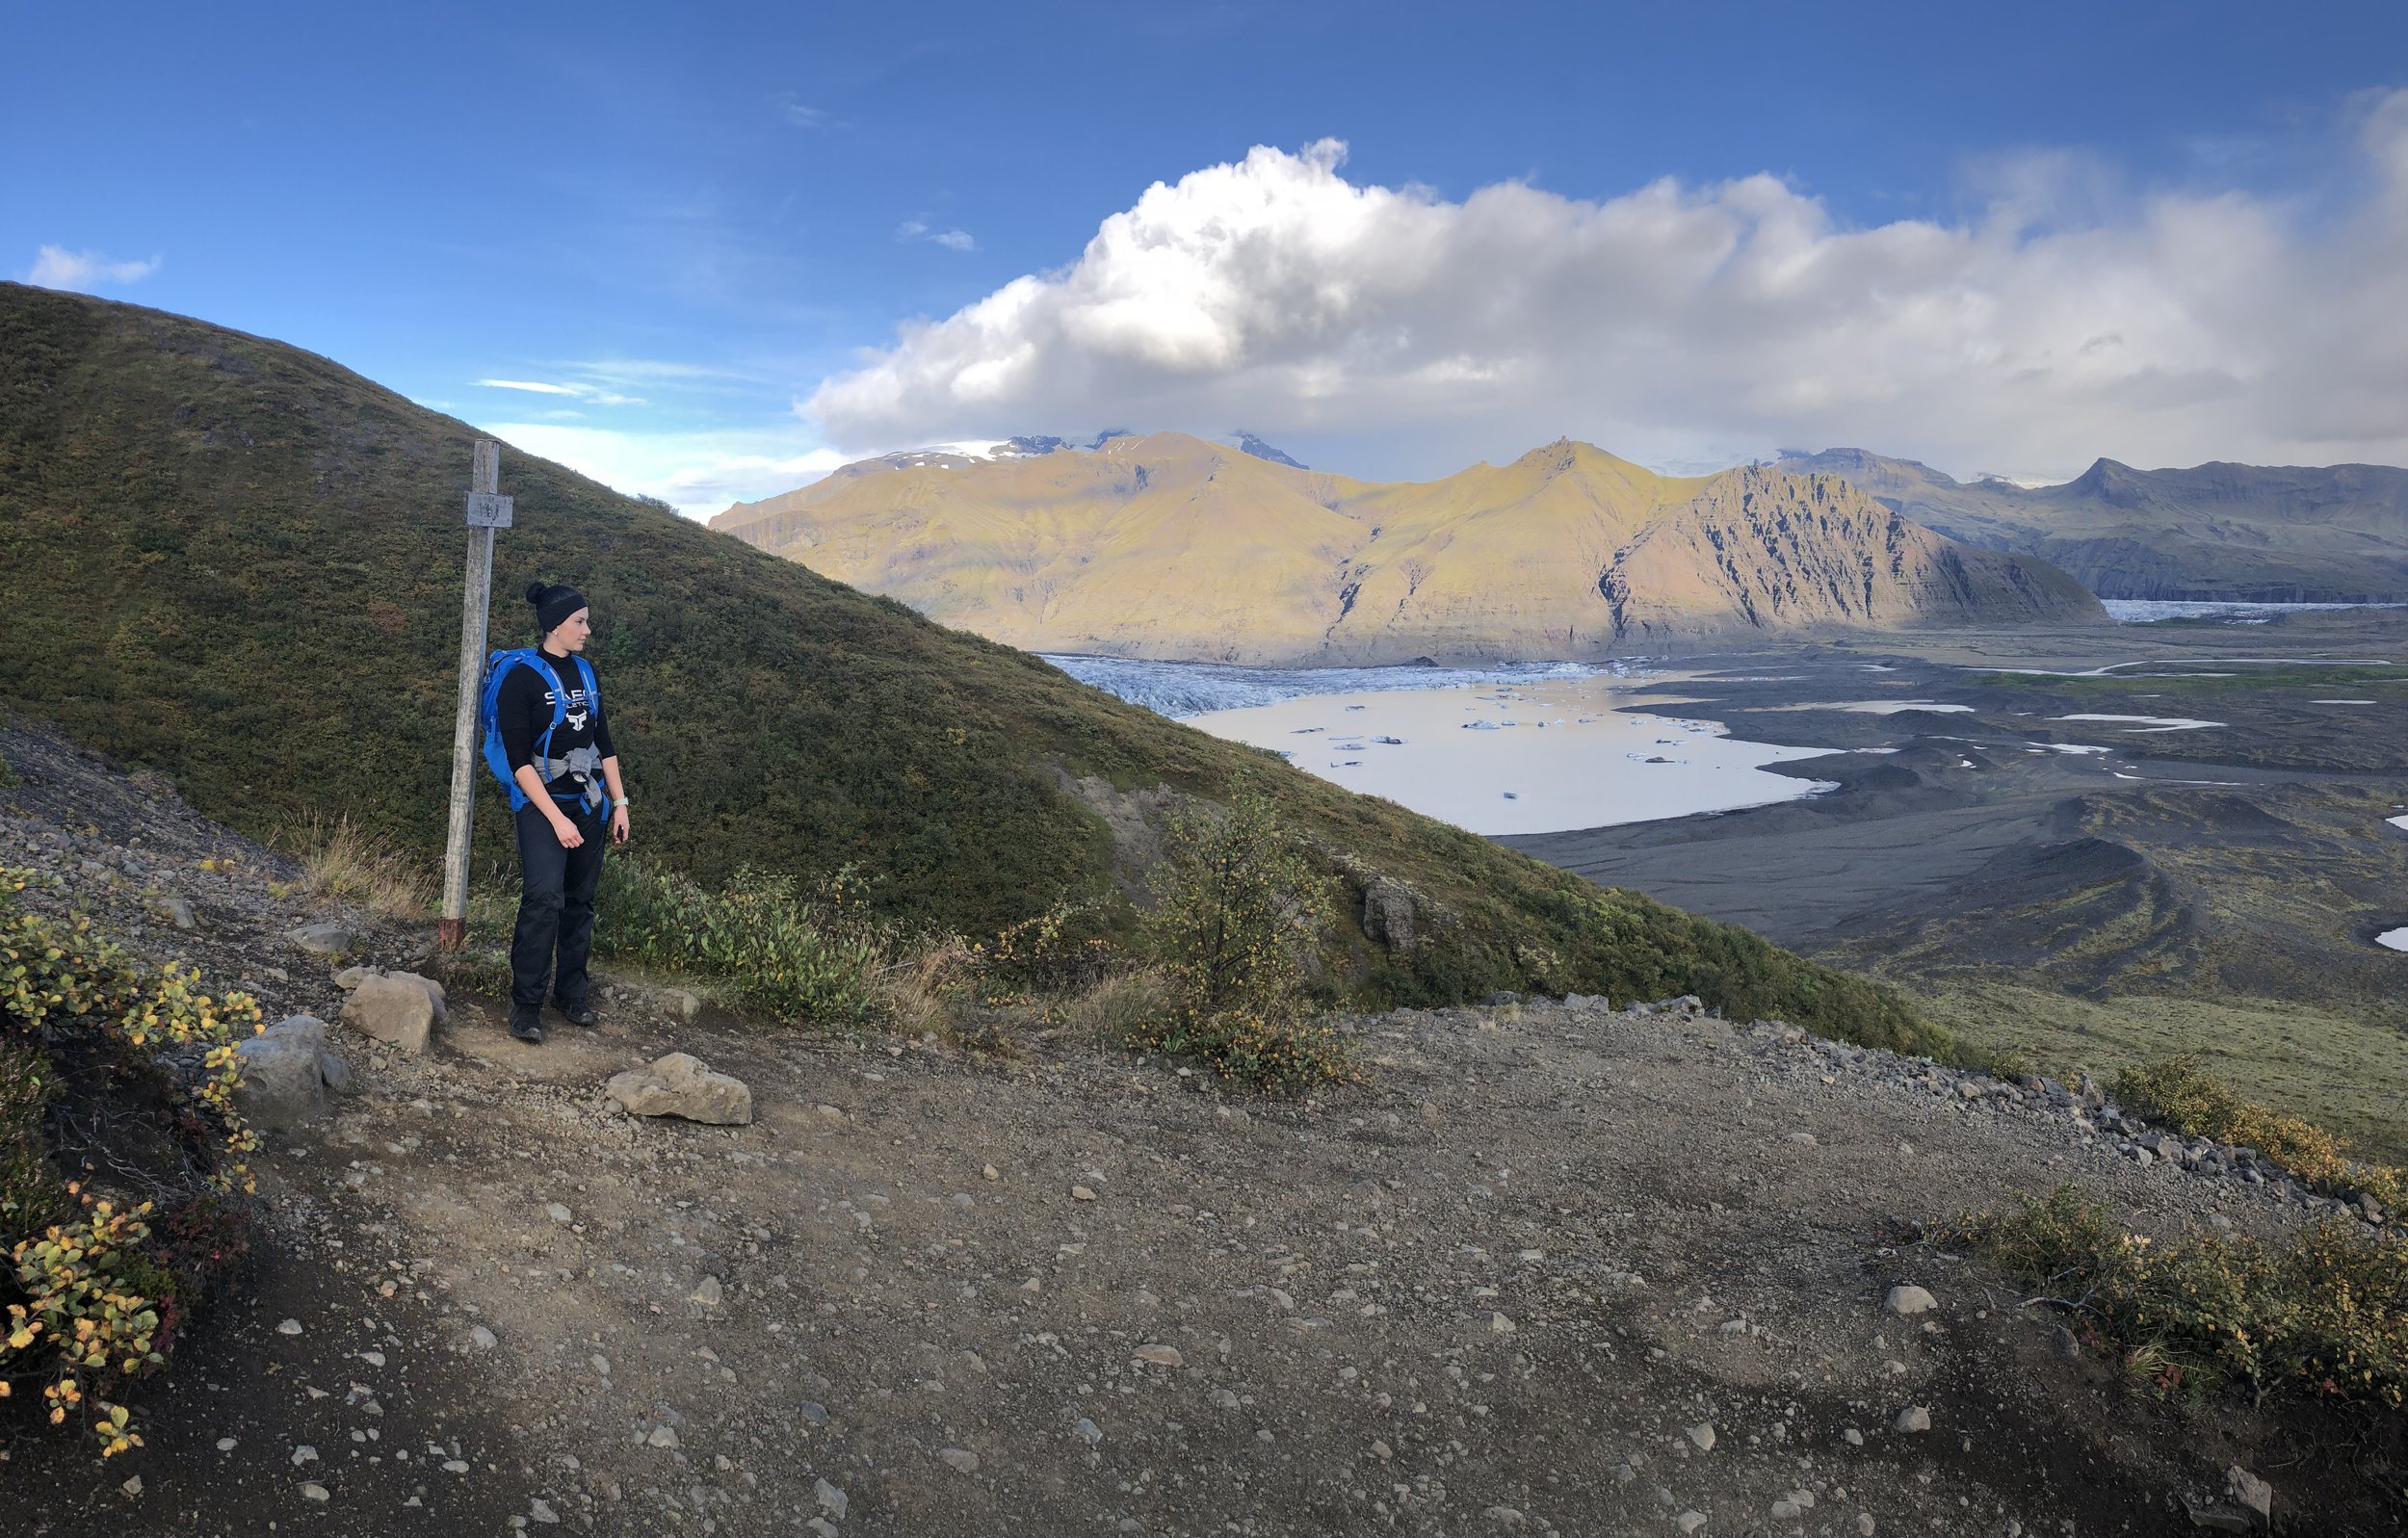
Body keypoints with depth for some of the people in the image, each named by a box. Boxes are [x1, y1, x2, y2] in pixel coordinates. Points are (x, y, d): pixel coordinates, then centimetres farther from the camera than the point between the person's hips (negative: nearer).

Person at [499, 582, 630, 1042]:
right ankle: (526, 1005, -9)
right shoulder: (521, 680, -9)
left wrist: (619, 802, 11)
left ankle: (571, 995, 20)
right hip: (543, 805, -6)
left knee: (580, 901, 9)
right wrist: (556, 818, -18)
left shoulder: (585, 673, 10)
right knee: (544, 897, -19)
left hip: (590, 803, 6)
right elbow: (519, 761, -13)